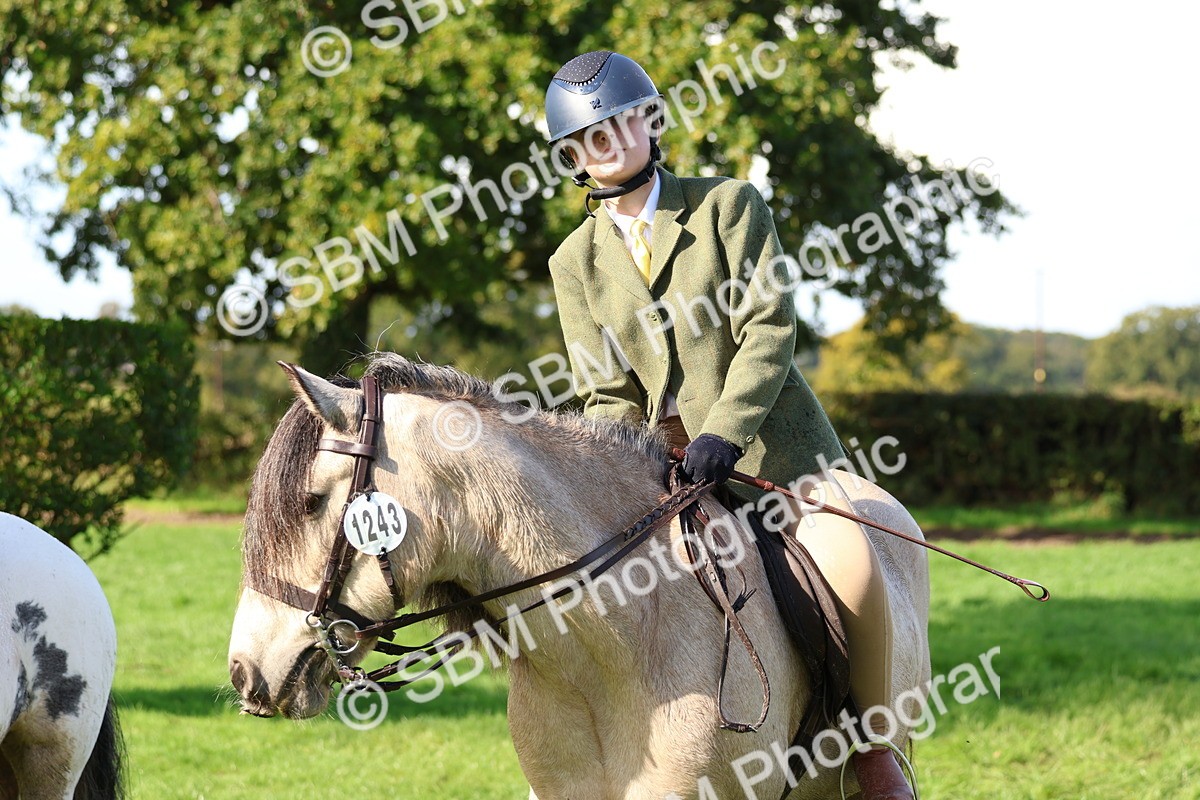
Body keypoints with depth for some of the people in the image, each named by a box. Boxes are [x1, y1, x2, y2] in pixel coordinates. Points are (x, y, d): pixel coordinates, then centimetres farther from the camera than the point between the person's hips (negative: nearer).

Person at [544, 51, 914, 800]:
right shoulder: (575, 262, 9)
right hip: (664, 461, 4)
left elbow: (769, 328, -10)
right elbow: (606, 392, 6)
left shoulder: (728, 204, 0)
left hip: (770, 446, -3)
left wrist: (723, 432, -23)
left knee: (853, 570, -25)